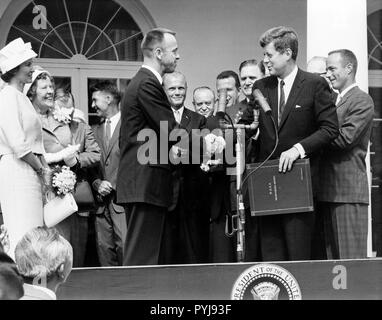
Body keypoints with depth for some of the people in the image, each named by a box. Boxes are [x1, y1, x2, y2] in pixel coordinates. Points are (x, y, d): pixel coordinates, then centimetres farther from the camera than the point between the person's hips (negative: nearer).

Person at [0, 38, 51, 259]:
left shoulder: (22, 98, 20)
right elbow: (18, 144, -17)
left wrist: (44, 167, 8)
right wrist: (42, 169, -8)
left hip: (30, 172, 9)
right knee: (24, 235, -10)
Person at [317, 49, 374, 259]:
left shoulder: (362, 101, -6)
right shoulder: (333, 101, 20)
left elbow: (345, 137, -17)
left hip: (349, 191, -8)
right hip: (328, 191, 8)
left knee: (351, 257, -6)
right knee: (331, 255, 10)